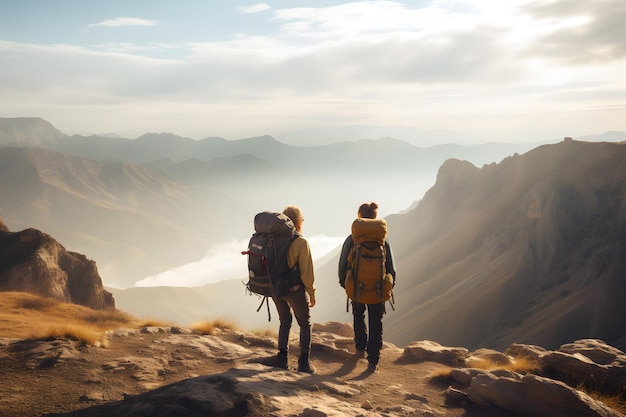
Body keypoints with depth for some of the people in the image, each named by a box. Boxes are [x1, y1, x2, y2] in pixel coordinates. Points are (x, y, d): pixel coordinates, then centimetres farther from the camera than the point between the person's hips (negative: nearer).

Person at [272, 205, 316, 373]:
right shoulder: (301, 242, -16)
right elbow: (307, 271, -15)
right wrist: (311, 293, -3)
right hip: (295, 289, -5)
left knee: (285, 322, 23)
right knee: (305, 324, 13)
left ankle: (282, 358, 22)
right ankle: (304, 362, 11)